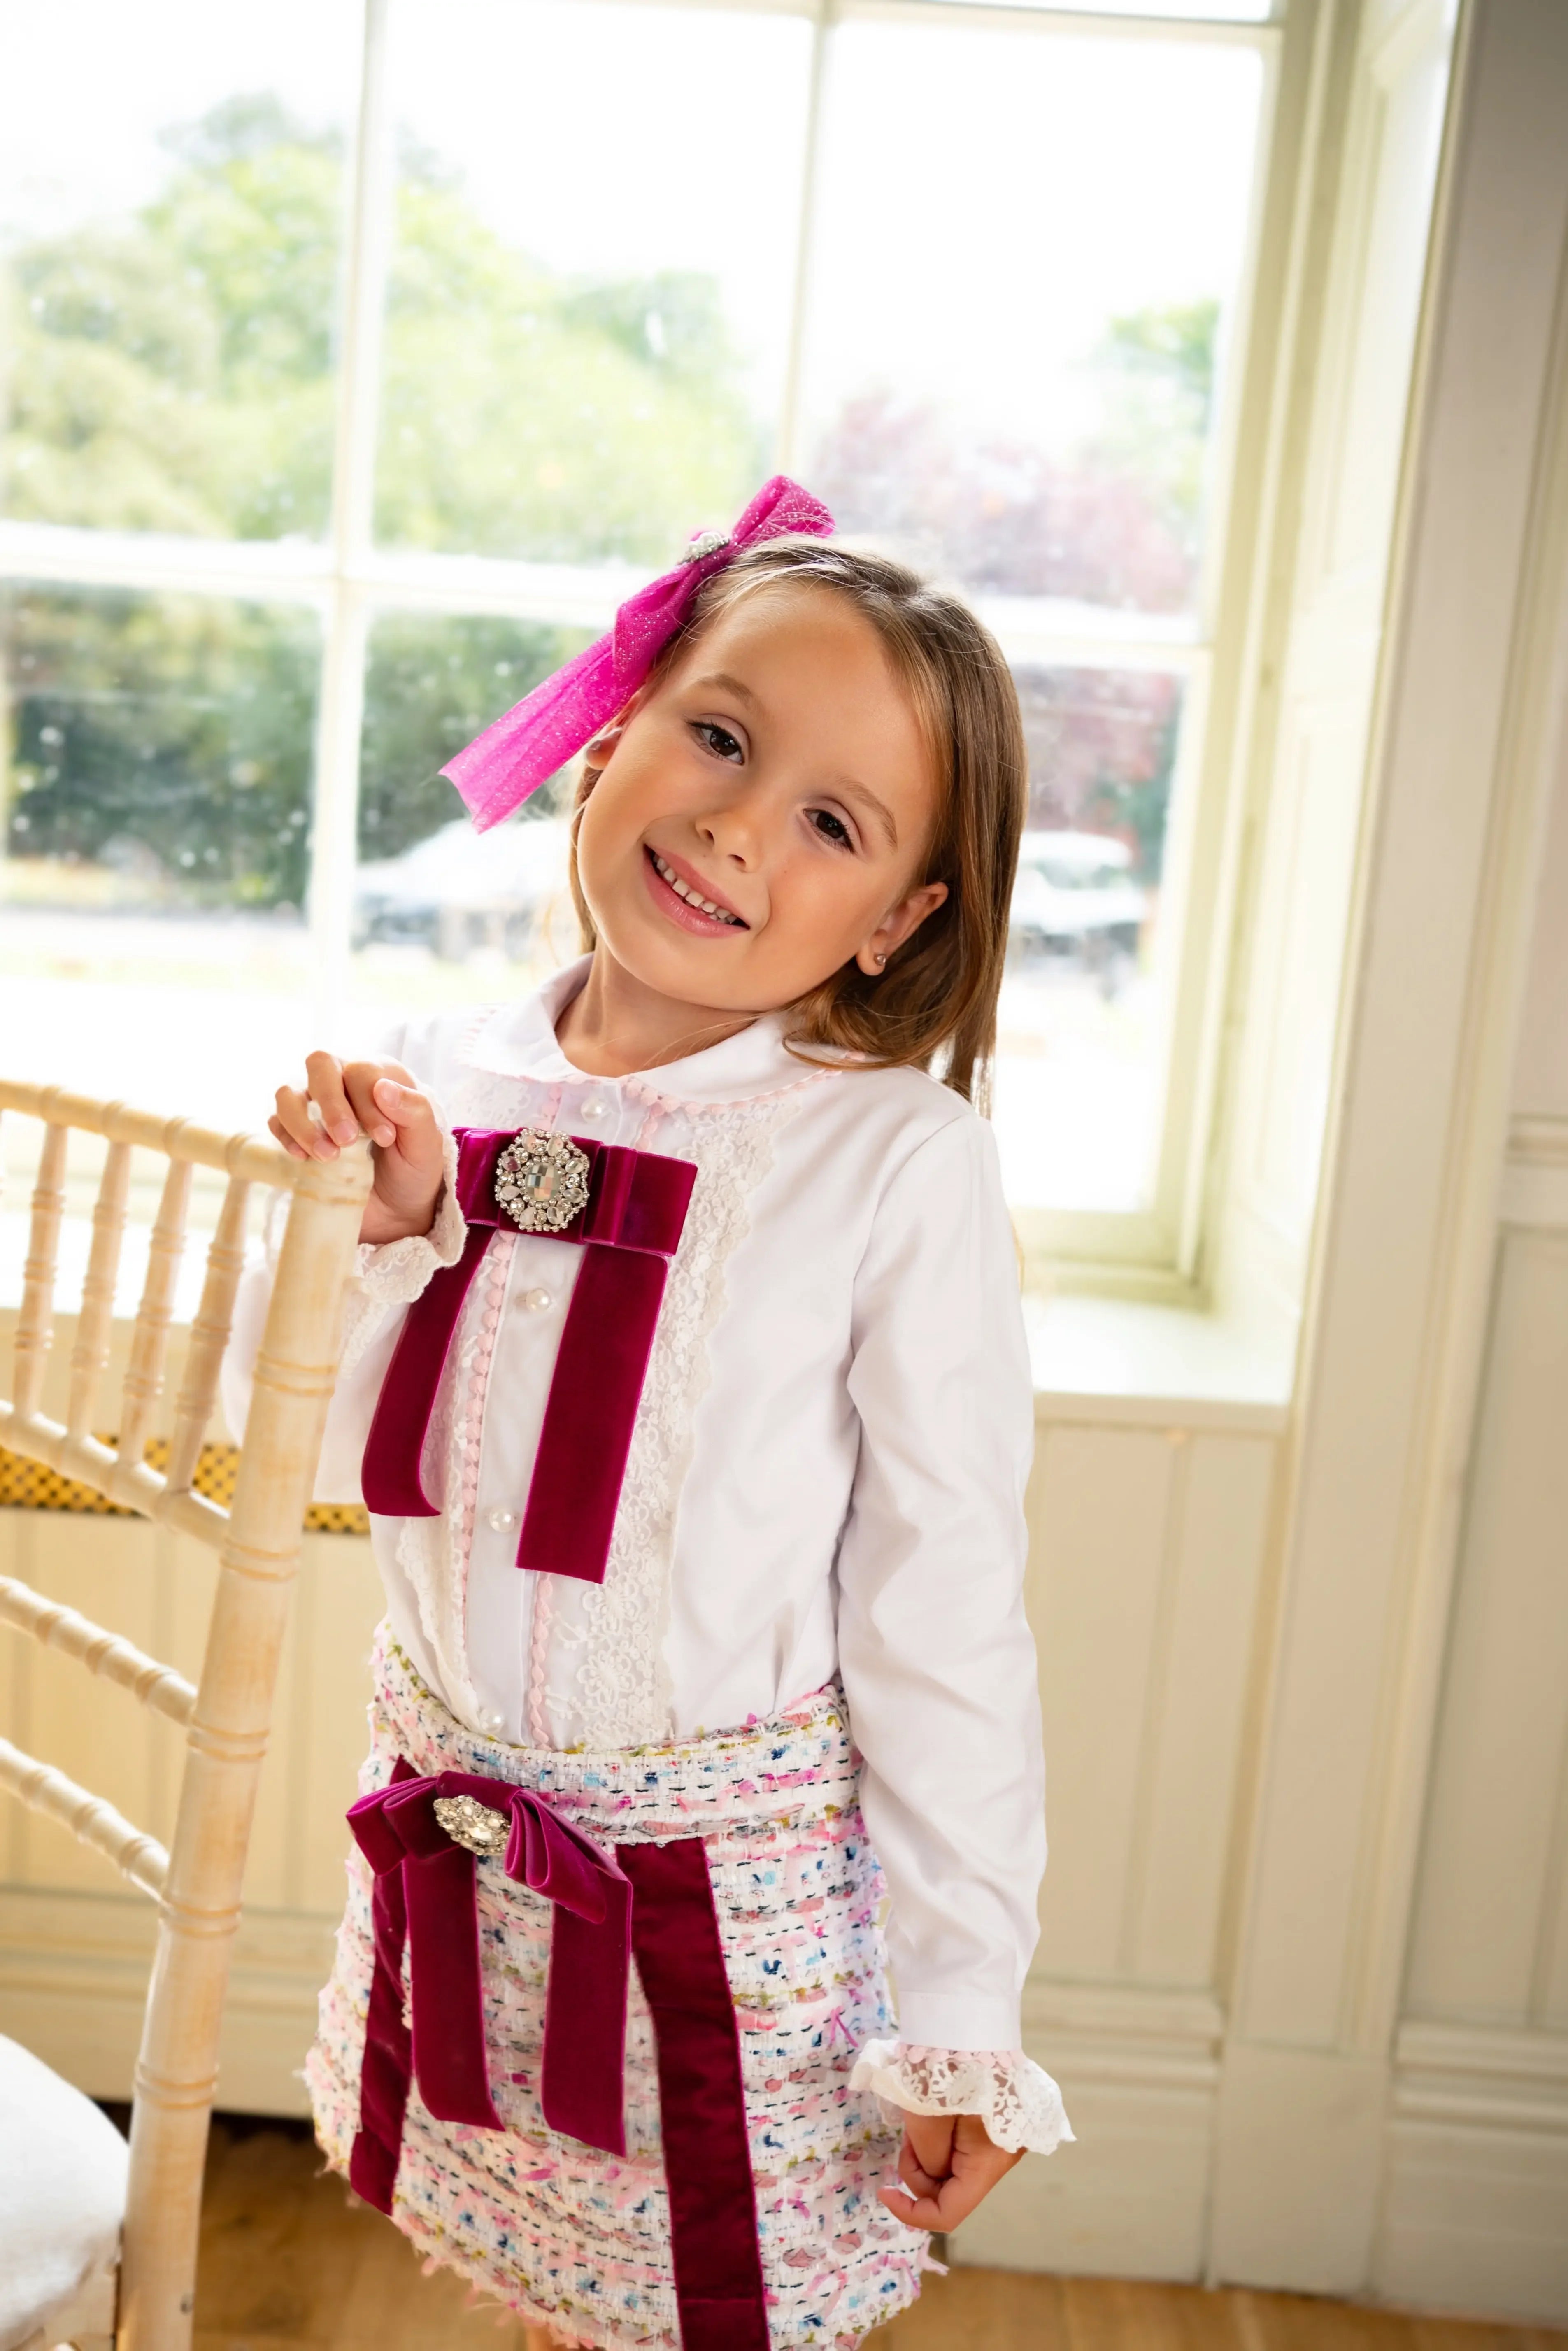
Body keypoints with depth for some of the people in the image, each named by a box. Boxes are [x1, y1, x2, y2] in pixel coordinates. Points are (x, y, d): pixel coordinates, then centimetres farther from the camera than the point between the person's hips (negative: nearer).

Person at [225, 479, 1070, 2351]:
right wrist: (364, 1230, -14)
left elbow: (944, 1607, -12)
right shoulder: (442, 1086, -4)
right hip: (460, 1851, 4)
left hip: (736, 1882, -4)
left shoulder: (897, 1158, -17)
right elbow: (306, 1446, 5)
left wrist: (960, 2014, -8)